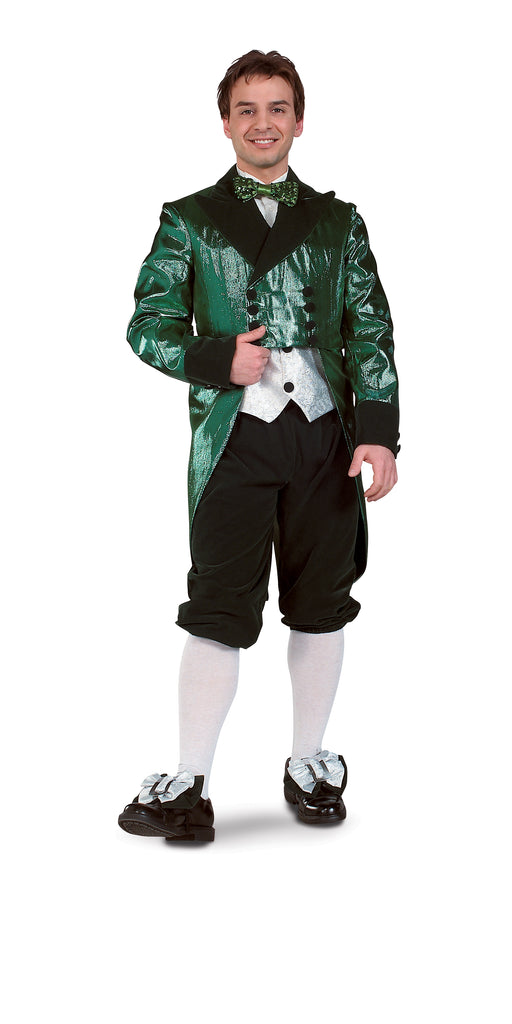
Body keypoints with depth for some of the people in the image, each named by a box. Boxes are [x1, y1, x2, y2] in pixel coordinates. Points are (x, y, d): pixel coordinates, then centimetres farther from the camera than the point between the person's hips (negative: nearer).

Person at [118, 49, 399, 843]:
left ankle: (310, 764, 23)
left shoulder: (338, 222, 12)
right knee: (218, 611, -4)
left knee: (321, 603, 8)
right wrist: (216, 358, -13)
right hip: (235, 433, -2)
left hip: (325, 433, 2)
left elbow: (372, 330, 7)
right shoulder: (189, 221, 8)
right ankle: (191, 783, 3)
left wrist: (380, 432, -4)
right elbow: (147, 324, 5)